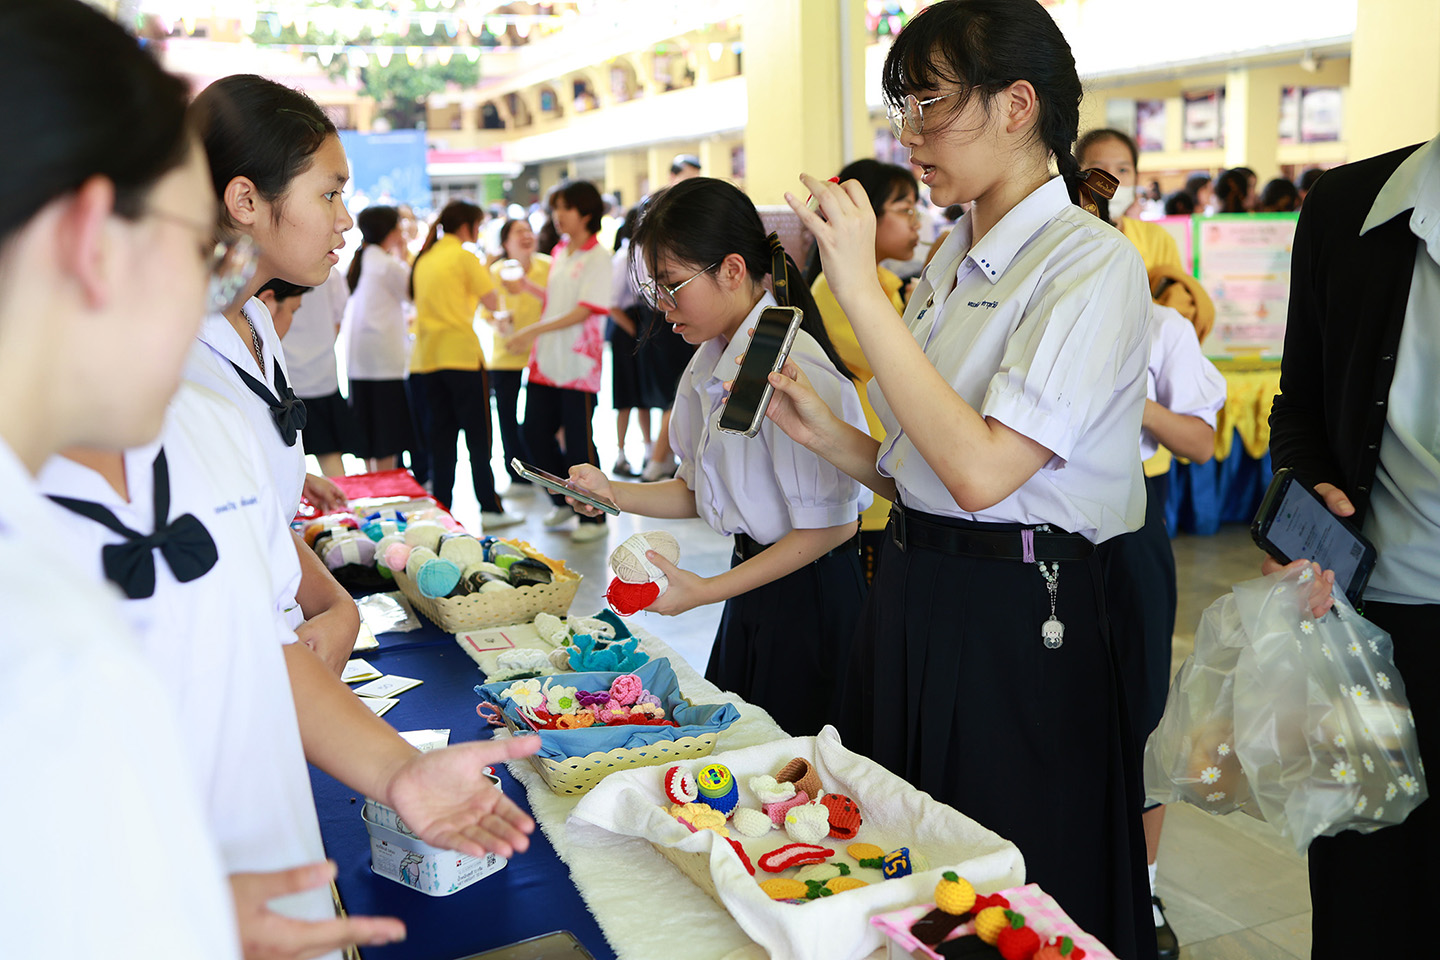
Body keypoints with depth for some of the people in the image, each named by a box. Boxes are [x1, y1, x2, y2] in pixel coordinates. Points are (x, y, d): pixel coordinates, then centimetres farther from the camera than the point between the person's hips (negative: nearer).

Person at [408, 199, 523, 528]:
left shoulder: (424, 258, 13)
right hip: (461, 353, -6)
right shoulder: (464, 257, -7)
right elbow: (492, 301, -7)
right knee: (479, 436, 1)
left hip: (427, 356, 6)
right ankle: (490, 509, 5)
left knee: (440, 438, 10)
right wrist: (485, 272, 9)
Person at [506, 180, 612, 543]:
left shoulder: (597, 256, -10)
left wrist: (534, 330, -23)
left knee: (579, 442, -2)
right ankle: (564, 500, 29)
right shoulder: (559, 253, 13)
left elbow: (583, 311, -19)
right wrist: (527, 288, 14)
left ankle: (594, 517, 13)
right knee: (536, 434, 10)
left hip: (579, 363, -8)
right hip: (546, 359, 8)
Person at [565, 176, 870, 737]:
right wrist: (614, 494, -1)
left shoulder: (789, 365, -23)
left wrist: (707, 590, -20)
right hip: (756, 584, 9)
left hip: (809, 595, -8)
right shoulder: (709, 365, 6)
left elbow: (830, 524, -22)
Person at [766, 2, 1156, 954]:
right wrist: (825, 432, -4)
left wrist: (862, 291, -24)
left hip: (1017, 623, -8)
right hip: (913, 597, 8)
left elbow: (982, 471, -26)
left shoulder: (1091, 262, -14)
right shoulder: (950, 264, 10)